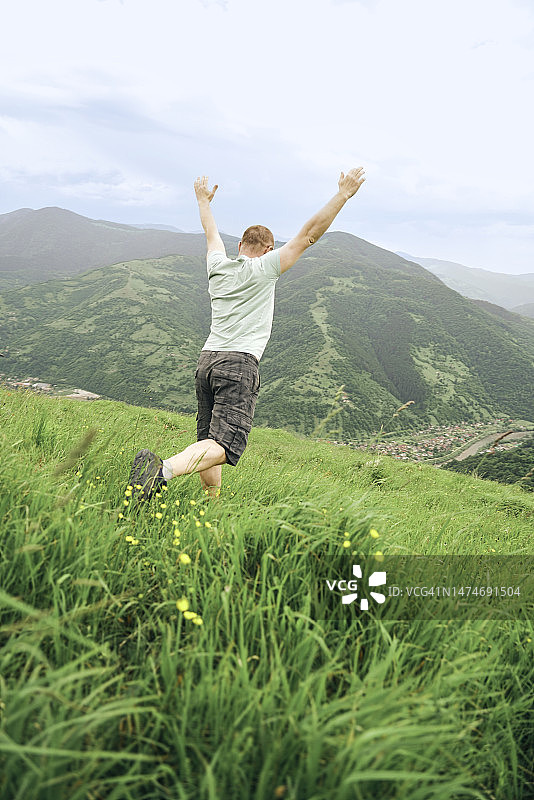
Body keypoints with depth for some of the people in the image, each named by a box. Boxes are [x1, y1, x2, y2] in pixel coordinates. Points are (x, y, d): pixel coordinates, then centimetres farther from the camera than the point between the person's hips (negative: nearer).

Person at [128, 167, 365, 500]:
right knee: (224, 445, -14)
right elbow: (309, 235, -3)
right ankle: (164, 469, -35)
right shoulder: (264, 269, -1)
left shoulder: (218, 265, 14)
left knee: (210, 438, 11)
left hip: (206, 360, 7)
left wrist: (205, 201, 53)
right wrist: (343, 194, 1)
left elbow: (212, 233, 34)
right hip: (239, 364, -7)